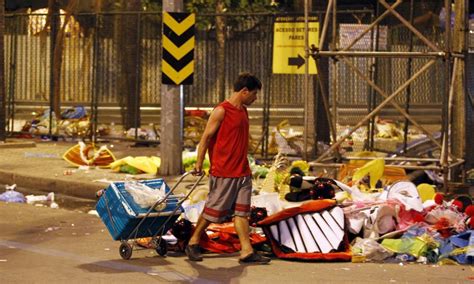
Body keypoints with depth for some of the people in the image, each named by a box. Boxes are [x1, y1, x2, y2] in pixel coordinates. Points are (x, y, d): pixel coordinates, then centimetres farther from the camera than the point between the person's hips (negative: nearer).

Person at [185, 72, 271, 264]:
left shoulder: (243, 111, 13)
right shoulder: (221, 111, -12)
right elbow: (206, 137, -10)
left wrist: (244, 166, 18)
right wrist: (199, 164, -11)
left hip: (243, 172, 8)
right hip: (223, 173, -8)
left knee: (242, 212, 4)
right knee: (213, 210, 2)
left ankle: (247, 251, 2)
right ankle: (193, 243, 17)